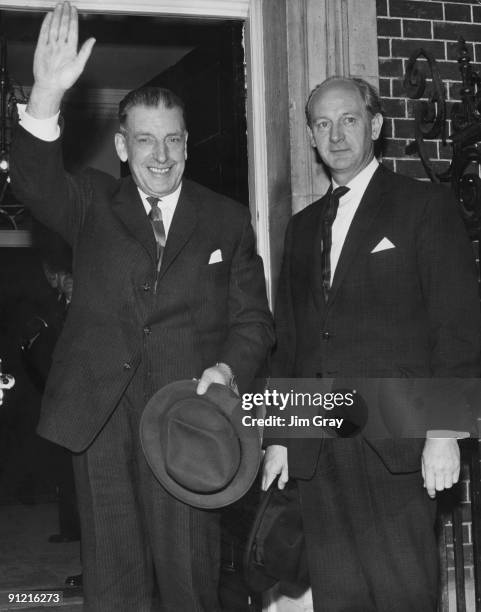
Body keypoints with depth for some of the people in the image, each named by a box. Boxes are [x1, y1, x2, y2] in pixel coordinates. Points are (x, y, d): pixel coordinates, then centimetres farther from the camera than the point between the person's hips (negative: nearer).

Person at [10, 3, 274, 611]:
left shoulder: (226, 219, 10)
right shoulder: (93, 204, 9)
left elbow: (252, 319, 9)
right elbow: (36, 184, -11)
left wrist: (229, 368, -12)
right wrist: (46, 98, -28)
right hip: (100, 418, 1)